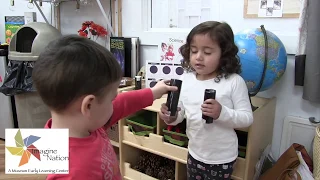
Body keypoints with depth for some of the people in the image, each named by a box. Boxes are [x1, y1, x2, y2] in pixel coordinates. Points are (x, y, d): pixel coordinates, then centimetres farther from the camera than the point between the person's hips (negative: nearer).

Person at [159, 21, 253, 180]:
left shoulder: (234, 82, -17)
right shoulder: (185, 80, -6)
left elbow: (247, 118, -16)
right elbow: (180, 112, 1)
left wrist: (222, 113, -32)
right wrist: (171, 117, -20)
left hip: (222, 159, -4)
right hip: (194, 154, 4)